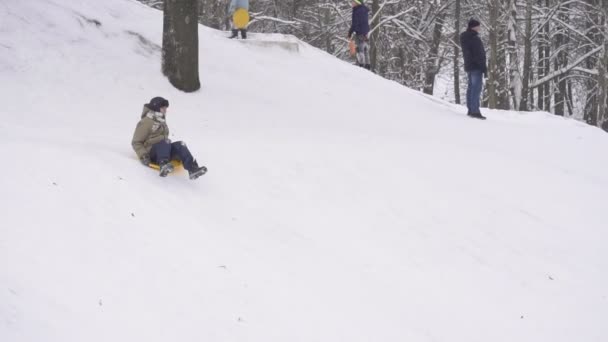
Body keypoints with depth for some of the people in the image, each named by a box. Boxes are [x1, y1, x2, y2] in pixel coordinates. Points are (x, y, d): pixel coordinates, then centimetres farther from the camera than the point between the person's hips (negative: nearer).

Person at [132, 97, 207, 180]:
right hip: (152, 153, -7)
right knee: (165, 142, -36)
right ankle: (163, 165, -64)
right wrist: (143, 156, -19)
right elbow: (136, 142, -5)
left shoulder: (162, 121, 22)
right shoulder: (146, 122, -2)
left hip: (163, 150, 7)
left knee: (180, 145, -21)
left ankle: (192, 169, -44)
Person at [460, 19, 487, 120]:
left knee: (471, 87, 13)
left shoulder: (464, 38, 13)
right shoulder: (475, 39, -17)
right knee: (477, 87, -11)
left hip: (468, 66, 10)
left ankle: (470, 110, 14)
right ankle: (475, 111, -16)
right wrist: (484, 68, -15)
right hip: (476, 66, -10)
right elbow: (479, 55, -19)